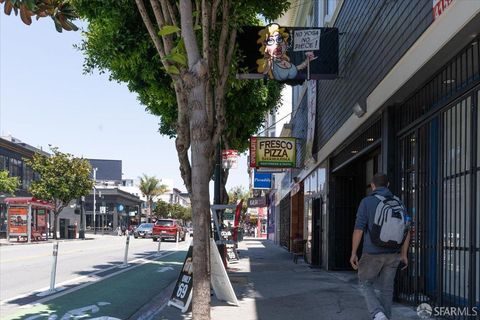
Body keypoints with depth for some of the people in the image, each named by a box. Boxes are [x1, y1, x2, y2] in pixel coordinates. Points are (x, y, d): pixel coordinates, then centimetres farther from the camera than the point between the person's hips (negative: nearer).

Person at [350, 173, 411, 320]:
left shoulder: (366, 202, -14)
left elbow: (358, 230, -16)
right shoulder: (399, 203, 0)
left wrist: (353, 253, -7)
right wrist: (404, 254, 11)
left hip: (372, 255, -4)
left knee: (365, 285, 14)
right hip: (392, 255, 4)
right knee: (386, 289, 13)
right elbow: (406, 231, 2)